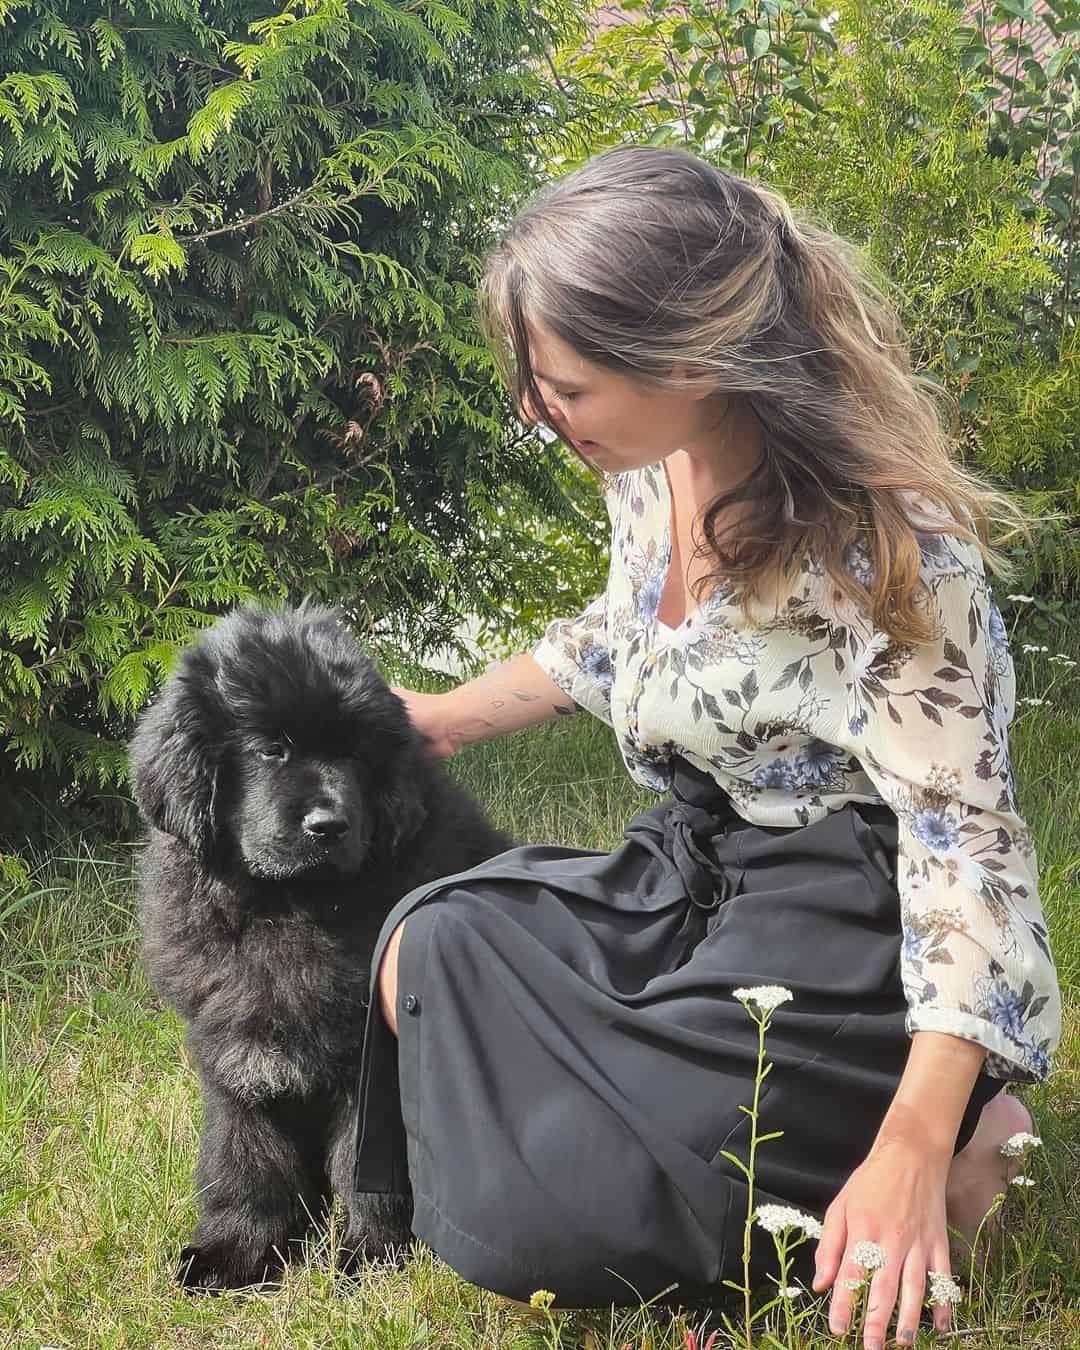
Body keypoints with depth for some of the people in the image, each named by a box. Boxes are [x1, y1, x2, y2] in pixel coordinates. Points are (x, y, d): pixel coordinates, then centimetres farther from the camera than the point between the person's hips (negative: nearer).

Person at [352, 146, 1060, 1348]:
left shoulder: (883, 544, -27)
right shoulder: (652, 460, -3)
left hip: (851, 931, -8)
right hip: (699, 871, 8)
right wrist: (444, 720, 24)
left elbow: (960, 835, -27)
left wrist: (914, 1155, -34)